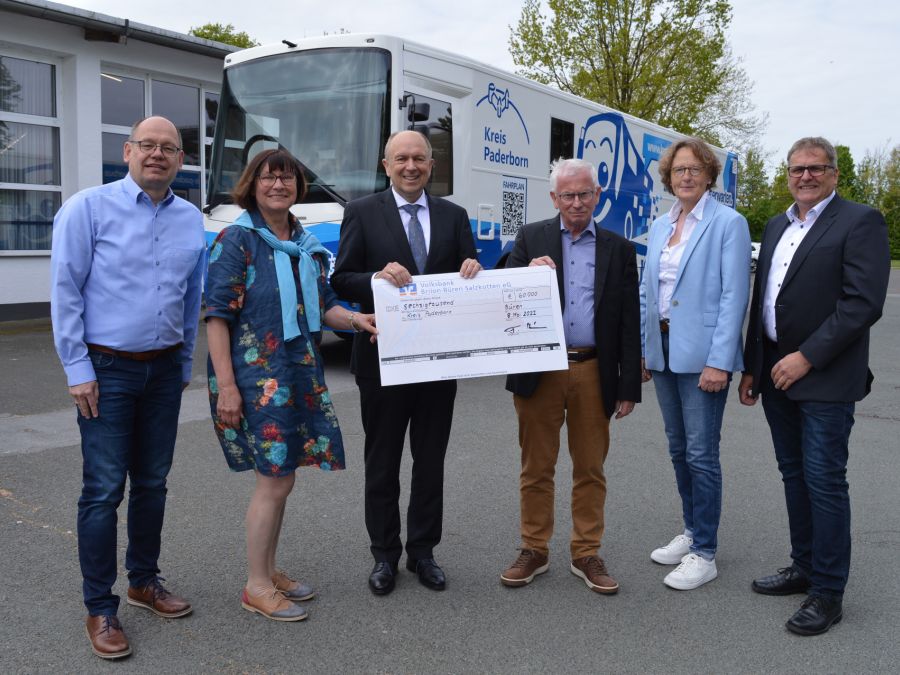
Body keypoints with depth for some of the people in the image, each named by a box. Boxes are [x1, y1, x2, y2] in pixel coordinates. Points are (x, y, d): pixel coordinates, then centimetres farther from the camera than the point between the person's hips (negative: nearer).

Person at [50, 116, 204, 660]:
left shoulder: (192, 220, 7)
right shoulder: (89, 208, -6)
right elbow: (65, 291, -7)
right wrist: (78, 369, -10)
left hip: (164, 370, 4)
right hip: (108, 369, -4)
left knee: (152, 483, 13)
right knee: (104, 490, -2)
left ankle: (145, 580, 30)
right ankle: (100, 608, 10)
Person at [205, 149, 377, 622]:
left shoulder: (308, 245, 13)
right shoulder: (236, 240, -7)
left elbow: (322, 306, 17)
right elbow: (218, 315, -12)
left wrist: (356, 319, -4)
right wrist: (225, 385, -18)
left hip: (301, 374, 7)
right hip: (255, 375, -7)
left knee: (279, 478, 13)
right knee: (274, 481, -5)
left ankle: (268, 570, 28)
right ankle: (256, 587, 11)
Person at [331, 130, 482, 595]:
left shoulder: (453, 216, 8)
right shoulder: (362, 213, -1)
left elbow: (469, 280, 8)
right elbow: (341, 281, -6)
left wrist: (473, 272, -15)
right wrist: (378, 276, -25)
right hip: (383, 358, -2)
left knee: (431, 462, 12)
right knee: (382, 464, 10)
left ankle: (423, 551, 28)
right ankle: (384, 554, 25)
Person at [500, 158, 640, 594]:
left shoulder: (619, 249, 7)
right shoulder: (531, 238, 6)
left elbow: (629, 323, 5)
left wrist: (629, 387, 1)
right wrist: (527, 275, -19)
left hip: (593, 373, 1)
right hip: (539, 371, 0)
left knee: (590, 468, 9)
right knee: (536, 467, 9)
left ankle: (586, 555, 23)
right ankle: (534, 550, 23)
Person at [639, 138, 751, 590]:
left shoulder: (728, 223, -7)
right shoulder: (659, 227, 13)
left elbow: (735, 295, -13)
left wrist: (718, 361, -19)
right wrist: (643, 350, 10)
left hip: (702, 353, -7)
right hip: (663, 350, 7)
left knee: (701, 454, -3)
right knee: (679, 450, 15)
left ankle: (704, 554, 8)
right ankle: (691, 533, 30)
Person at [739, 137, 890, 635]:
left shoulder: (860, 222, -7)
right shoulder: (776, 227, 15)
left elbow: (863, 303, -17)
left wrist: (806, 357, -18)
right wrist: (751, 368, 13)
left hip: (825, 379, -7)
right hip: (777, 374, 7)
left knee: (824, 482, -1)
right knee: (794, 475, 15)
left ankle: (828, 592, 11)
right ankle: (804, 566, 29)